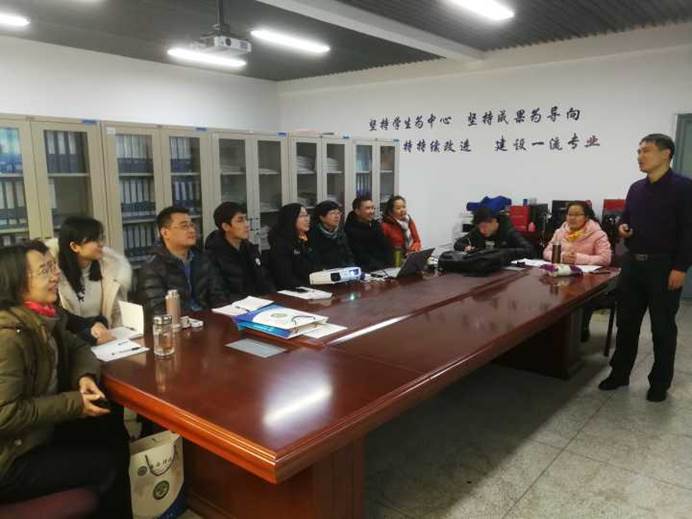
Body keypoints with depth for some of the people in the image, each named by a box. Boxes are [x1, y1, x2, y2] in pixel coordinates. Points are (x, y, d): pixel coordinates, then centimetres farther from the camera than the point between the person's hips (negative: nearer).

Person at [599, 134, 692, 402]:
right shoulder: (636, 188, 11)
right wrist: (622, 227, -1)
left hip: (664, 267, -6)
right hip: (633, 263, 6)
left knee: (662, 327, 6)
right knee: (626, 322, 12)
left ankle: (660, 383, 20)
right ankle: (619, 373, 24)